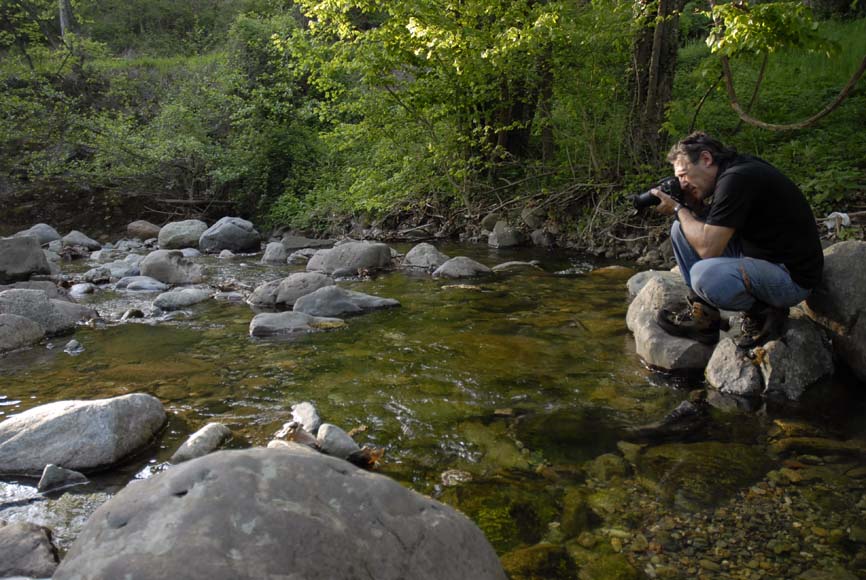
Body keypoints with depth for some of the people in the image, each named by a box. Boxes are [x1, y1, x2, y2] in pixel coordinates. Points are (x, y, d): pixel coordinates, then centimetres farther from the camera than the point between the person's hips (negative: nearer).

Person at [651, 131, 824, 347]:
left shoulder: (737, 178, -22)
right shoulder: (735, 170, 7)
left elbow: (708, 248, -24)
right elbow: (711, 230, 15)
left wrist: (679, 210, -10)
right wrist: (694, 207, -3)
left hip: (792, 275, -10)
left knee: (705, 275, -37)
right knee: (683, 229, 8)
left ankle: (763, 312, -6)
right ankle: (702, 316, 7)